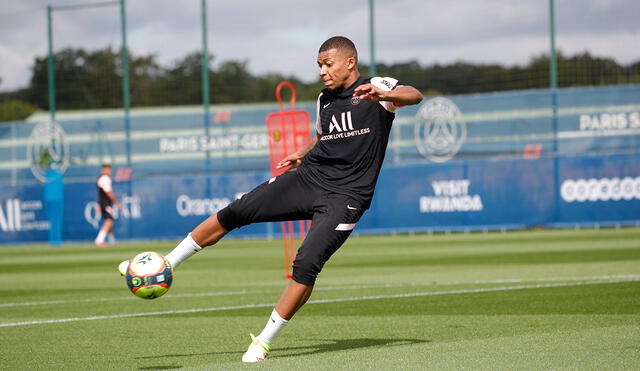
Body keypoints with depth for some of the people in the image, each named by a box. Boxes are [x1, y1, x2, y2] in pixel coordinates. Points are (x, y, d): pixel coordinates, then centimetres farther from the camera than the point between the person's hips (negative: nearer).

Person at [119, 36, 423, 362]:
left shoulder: (375, 89, -6)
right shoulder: (325, 99, 14)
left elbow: (414, 95, -29)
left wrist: (385, 96, -47)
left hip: (344, 197, -6)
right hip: (307, 177, 6)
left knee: (306, 265, -20)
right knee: (235, 212, -5)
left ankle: (264, 342, -8)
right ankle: (164, 266, 7)